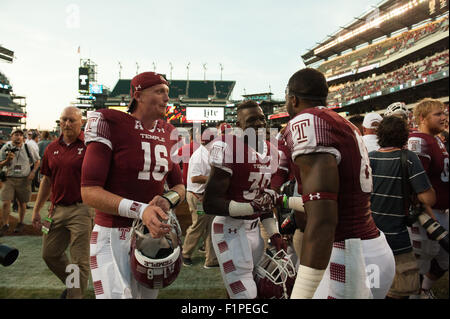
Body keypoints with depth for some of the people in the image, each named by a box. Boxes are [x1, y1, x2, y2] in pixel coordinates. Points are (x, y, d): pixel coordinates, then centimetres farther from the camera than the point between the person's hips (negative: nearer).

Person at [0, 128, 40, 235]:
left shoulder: (28, 149, 0)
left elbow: (37, 161, 12)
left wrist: (33, 172, -1)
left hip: (24, 180, 0)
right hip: (9, 179, 0)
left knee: (22, 203, 9)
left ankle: (20, 223, 27)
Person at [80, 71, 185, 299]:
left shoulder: (168, 134, 6)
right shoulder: (111, 125, -12)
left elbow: (179, 186, 12)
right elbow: (89, 192, -17)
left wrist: (167, 199, -11)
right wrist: (141, 210, -29)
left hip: (155, 233, 6)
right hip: (113, 235, -6)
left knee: (147, 295, 20)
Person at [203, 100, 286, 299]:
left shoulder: (271, 152, 7)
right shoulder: (229, 148, -19)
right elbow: (210, 204, -20)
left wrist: (274, 233, 13)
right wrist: (251, 208, -27)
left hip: (254, 228, 8)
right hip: (230, 228, -8)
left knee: (259, 285, 20)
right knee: (245, 294, -5)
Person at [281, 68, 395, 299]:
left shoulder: (306, 123, -16)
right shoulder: (345, 125, 14)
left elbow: (322, 220, -26)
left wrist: (300, 295, -26)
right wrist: (285, 202, 38)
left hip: (349, 262, -9)